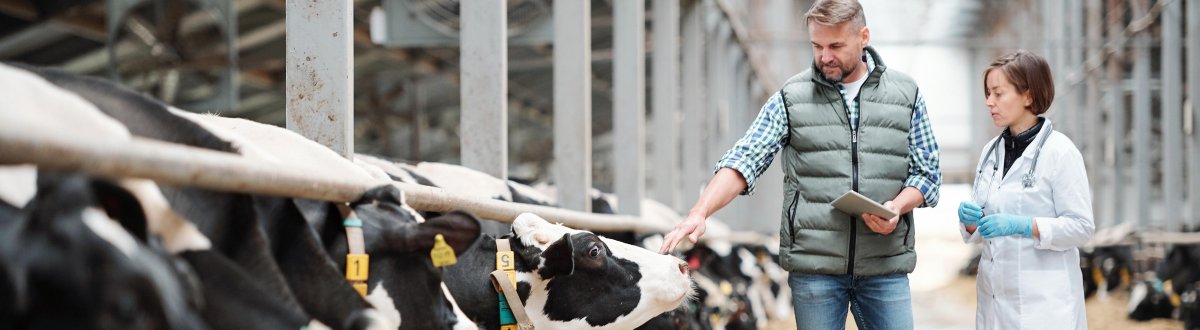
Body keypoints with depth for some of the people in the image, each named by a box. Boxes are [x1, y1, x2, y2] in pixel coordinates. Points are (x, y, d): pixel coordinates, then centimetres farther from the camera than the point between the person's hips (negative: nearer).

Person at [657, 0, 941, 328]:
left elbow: (926, 172, 8)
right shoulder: (791, 98, 2)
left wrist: (897, 207, -13)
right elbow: (744, 160, -4)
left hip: (885, 266, 1)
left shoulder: (906, 94, 6)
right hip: (814, 265, -1)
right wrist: (699, 213, -19)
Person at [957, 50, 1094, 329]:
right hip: (995, 297, 6)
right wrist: (970, 220, -4)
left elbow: (1081, 227, -10)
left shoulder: (1060, 151, -7)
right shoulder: (991, 151, 11)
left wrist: (1021, 225, -20)